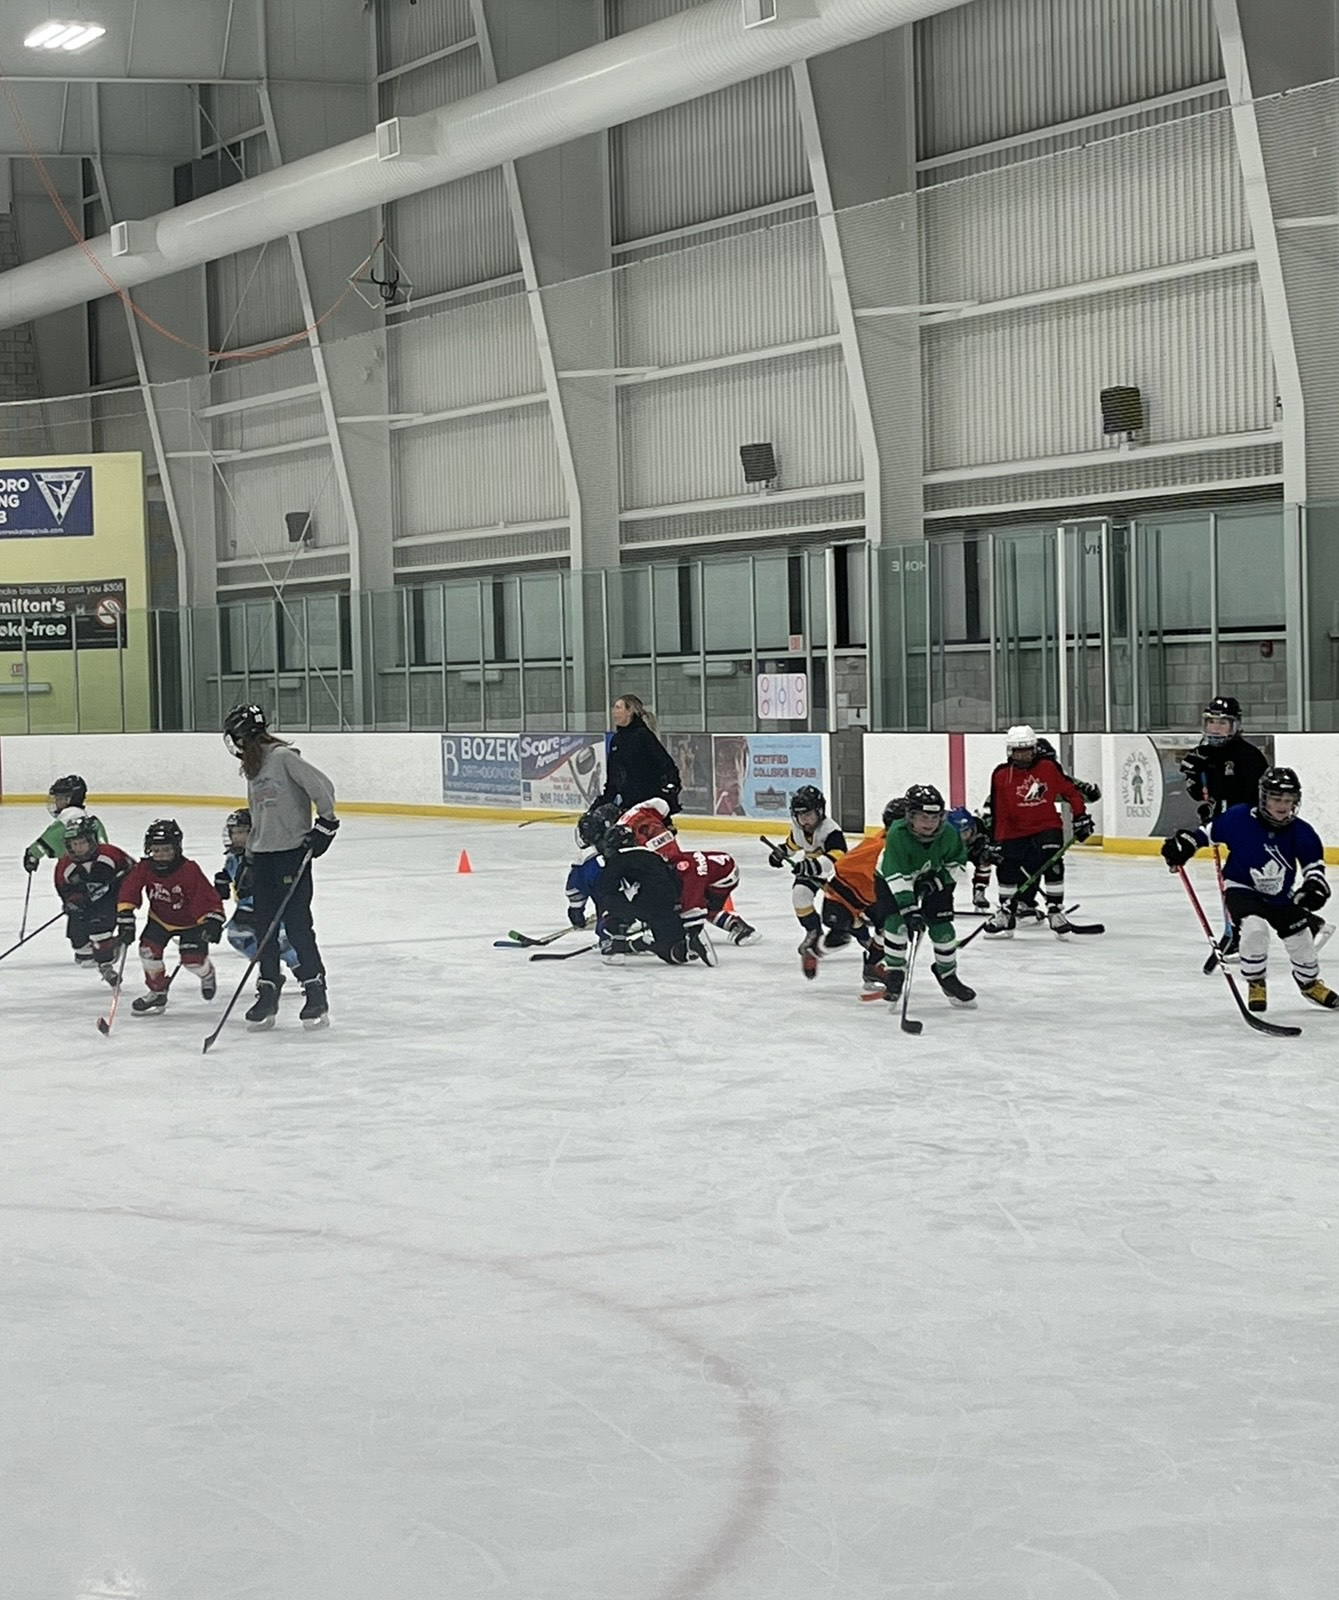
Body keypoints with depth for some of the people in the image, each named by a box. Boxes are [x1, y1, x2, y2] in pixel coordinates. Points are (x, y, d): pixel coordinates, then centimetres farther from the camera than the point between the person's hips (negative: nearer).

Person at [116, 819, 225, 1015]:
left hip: (191, 921, -4)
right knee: (148, 949, -14)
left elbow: (208, 897, -28)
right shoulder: (144, 869, -19)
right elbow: (128, 890, -17)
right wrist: (125, 917, -27)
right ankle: (157, 992, 7)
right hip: (160, 919, 4)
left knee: (193, 960, -13)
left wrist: (213, 922, -40)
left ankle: (207, 973, 28)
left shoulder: (190, 871, -29)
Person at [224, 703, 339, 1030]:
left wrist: (325, 824, -16)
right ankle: (268, 995, 14)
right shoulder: (252, 768, 16)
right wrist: (249, 854, 21)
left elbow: (322, 786, -16)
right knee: (264, 928, 7)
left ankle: (316, 994, 0)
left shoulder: (283, 757, -11)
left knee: (296, 924, -7)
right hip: (262, 856, 8)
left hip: (293, 852, -8)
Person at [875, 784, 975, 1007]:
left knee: (942, 927, -6)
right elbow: (897, 877, -41)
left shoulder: (949, 835, -25)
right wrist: (909, 911, -47)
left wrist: (937, 880, -21)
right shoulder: (898, 834, -37)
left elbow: (958, 861, -4)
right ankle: (894, 972, -3)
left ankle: (947, 974, 15)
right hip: (893, 880, -3)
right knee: (896, 922, -21)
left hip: (932, 882, 3)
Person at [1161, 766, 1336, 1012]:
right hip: (1243, 890, -4)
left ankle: (1310, 983, 40)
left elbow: (1314, 861, 0)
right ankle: (1255, 984, -5)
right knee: (1255, 929, -28)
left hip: (1283, 896, 4)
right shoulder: (1239, 819, -24)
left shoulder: (1300, 832, -15)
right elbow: (1208, 830, -9)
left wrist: (1314, 885, -16)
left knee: (1300, 937, 9)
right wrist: (1183, 843, -18)